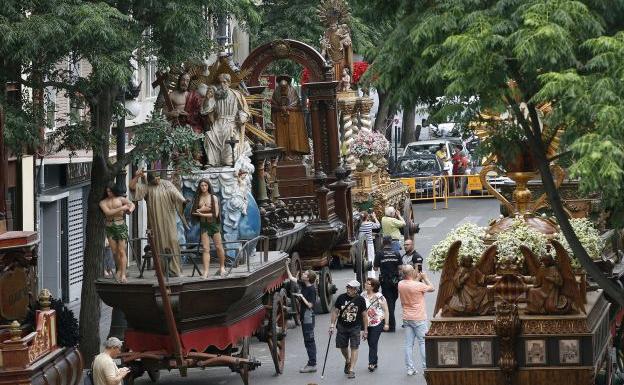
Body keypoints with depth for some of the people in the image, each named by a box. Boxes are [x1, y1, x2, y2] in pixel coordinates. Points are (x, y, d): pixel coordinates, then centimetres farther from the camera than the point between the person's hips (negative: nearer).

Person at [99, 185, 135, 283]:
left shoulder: (120, 199, 7)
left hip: (121, 225, -2)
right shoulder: (103, 202, 6)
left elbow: (132, 204, 10)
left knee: (122, 251, -8)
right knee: (114, 252, 2)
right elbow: (108, 212, -8)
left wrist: (129, 209, -14)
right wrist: (121, 208, -13)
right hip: (109, 227, 2)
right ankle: (119, 270, 24)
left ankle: (123, 275, -12)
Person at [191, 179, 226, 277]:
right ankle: (206, 271, -10)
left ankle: (222, 267, 21)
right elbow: (193, 212, -1)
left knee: (218, 246, 2)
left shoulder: (213, 198, -3)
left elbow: (216, 214, -9)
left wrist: (202, 214, -13)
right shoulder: (197, 198, 5)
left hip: (214, 224, -2)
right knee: (205, 248, -5)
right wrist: (201, 209, -14)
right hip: (203, 225, 2)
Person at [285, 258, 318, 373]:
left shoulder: (312, 289, -16)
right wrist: (287, 266, 14)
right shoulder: (303, 285, 7)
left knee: (309, 341, -6)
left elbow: (310, 305, -18)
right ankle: (311, 363, 19)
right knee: (308, 341, 13)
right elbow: (291, 278, 17)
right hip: (304, 317, 9)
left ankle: (312, 364, -3)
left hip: (308, 317, -9)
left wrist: (302, 297, -18)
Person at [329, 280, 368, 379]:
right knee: (343, 347, 12)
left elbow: (364, 315, 1)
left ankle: (351, 370, -2)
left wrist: (365, 330, 1)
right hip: (342, 327, 2)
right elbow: (335, 312, 3)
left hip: (355, 327, -2)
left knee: (354, 348, -6)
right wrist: (332, 325, -2)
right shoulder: (341, 298, -5)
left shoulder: (360, 300, -6)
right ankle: (347, 361, 41)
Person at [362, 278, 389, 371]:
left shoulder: (379, 296, -10)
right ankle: (374, 363, 21)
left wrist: (386, 323, -8)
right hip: (367, 323, 6)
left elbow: (386, 310, -6)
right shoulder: (363, 295, 5)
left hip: (378, 322, -6)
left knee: (373, 343, -10)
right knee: (370, 343, 10)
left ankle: (372, 363, -8)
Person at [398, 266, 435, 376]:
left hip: (406, 318, 5)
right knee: (423, 342, 3)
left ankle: (410, 369, 7)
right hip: (419, 318, -5)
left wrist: (417, 279, 20)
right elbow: (431, 288, -1)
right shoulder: (418, 285, -18)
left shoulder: (400, 284, -1)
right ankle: (426, 367, 4)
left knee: (409, 344, 6)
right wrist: (425, 278, 12)